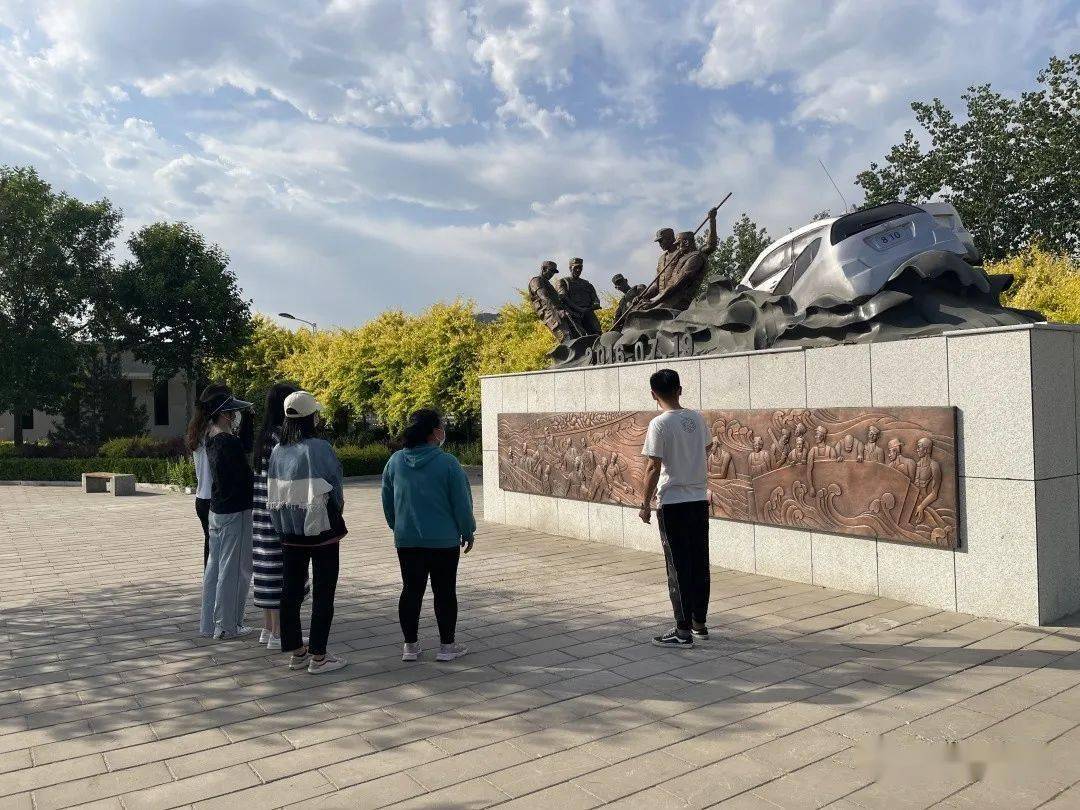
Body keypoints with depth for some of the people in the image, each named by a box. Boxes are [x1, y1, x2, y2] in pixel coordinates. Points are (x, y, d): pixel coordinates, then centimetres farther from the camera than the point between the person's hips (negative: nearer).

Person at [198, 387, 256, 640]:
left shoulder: (211, 439, 7)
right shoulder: (231, 442, -20)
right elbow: (245, 475, -17)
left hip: (215, 509, 9)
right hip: (235, 512, -9)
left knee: (214, 565, 16)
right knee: (233, 569, 2)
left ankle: (209, 623, 25)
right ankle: (227, 626, 11)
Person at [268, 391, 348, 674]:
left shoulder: (277, 451, 2)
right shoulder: (319, 448, -15)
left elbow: (272, 492, 5)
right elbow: (334, 487, -10)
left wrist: (282, 527, 13)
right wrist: (338, 505, 11)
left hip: (290, 532, 6)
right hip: (321, 530, -5)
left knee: (291, 591, 13)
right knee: (323, 592, 4)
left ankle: (296, 651, 23)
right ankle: (318, 656, 8)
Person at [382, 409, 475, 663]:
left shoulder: (395, 461, 0)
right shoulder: (447, 463, -15)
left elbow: (387, 501, 9)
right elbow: (461, 502, -10)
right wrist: (468, 532, 4)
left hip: (406, 540, 4)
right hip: (443, 540, -4)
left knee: (411, 590, 12)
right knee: (445, 592, 7)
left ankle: (410, 645, 20)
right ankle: (447, 646, 16)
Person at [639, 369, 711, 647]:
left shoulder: (660, 424, -14)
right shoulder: (697, 418, 5)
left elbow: (653, 468, -15)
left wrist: (645, 504, -6)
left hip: (673, 503, -6)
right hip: (699, 499, 6)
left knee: (678, 567, 0)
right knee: (699, 564, 13)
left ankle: (683, 631, 5)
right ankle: (699, 623, 23)